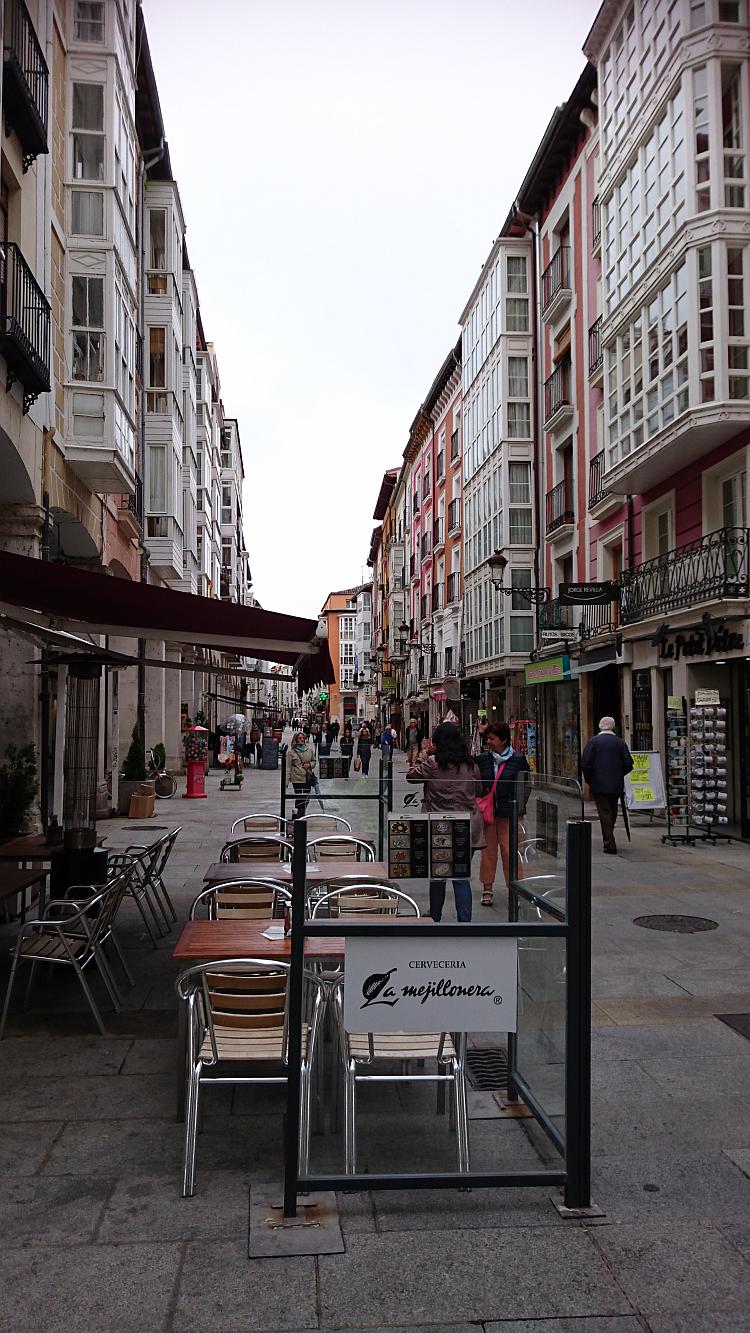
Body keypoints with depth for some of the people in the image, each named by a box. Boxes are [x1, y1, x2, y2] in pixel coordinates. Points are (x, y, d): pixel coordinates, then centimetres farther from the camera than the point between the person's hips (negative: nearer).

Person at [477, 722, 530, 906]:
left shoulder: (518, 760, -2)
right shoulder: (481, 759, 3)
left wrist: (519, 806, 0)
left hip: (509, 813, -2)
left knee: (510, 850, -1)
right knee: (488, 849, 7)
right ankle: (487, 889, 16)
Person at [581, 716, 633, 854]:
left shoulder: (594, 741, -6)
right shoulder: (620, 742, 0)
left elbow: (585, 763, -11)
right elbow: (629, 763, -3)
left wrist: (590, 779, 2)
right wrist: (619, 775, 13)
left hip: (599, 785, -3)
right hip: (616, 785, 3)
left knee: (604, 813, -1)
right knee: (612, 813, 16)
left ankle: (610, 845, -6)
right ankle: (609, 841, 27)